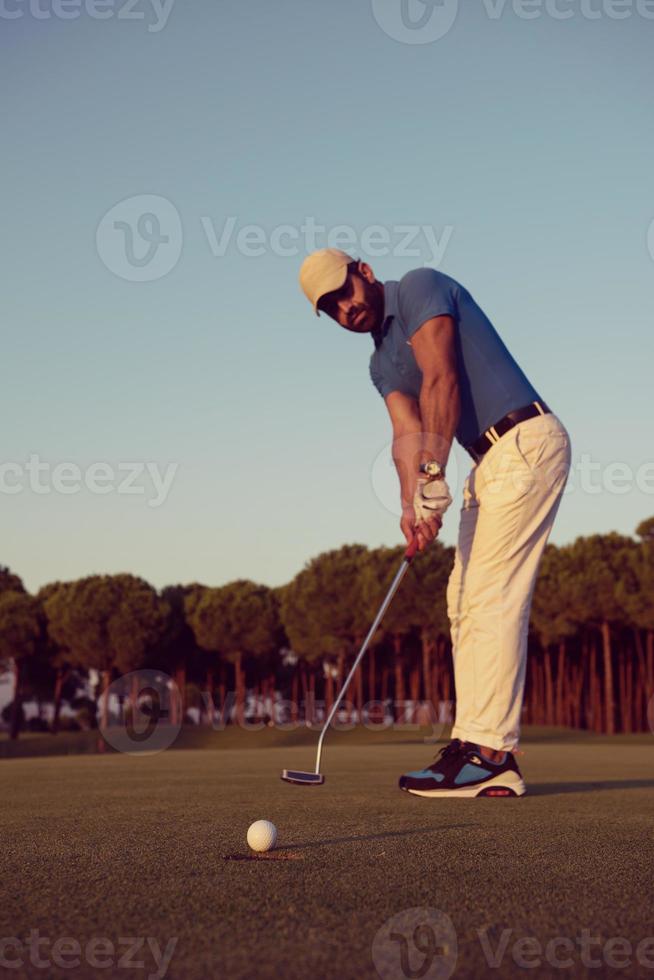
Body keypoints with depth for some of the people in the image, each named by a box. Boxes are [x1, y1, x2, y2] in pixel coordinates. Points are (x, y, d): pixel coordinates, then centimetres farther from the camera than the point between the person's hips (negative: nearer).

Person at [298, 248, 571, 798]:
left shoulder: (420, 288, -5)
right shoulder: (381, 364, 19)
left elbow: (441, 381, -18)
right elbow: (407, 433, 3)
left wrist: (433, 476, -25)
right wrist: (411, 505, -16)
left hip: (526, 442, -10)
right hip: (493, 462, 10)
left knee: (492, 597, -14)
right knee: (466, 601, 6)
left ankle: (487, 748, -13)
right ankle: (491, 759, 6)